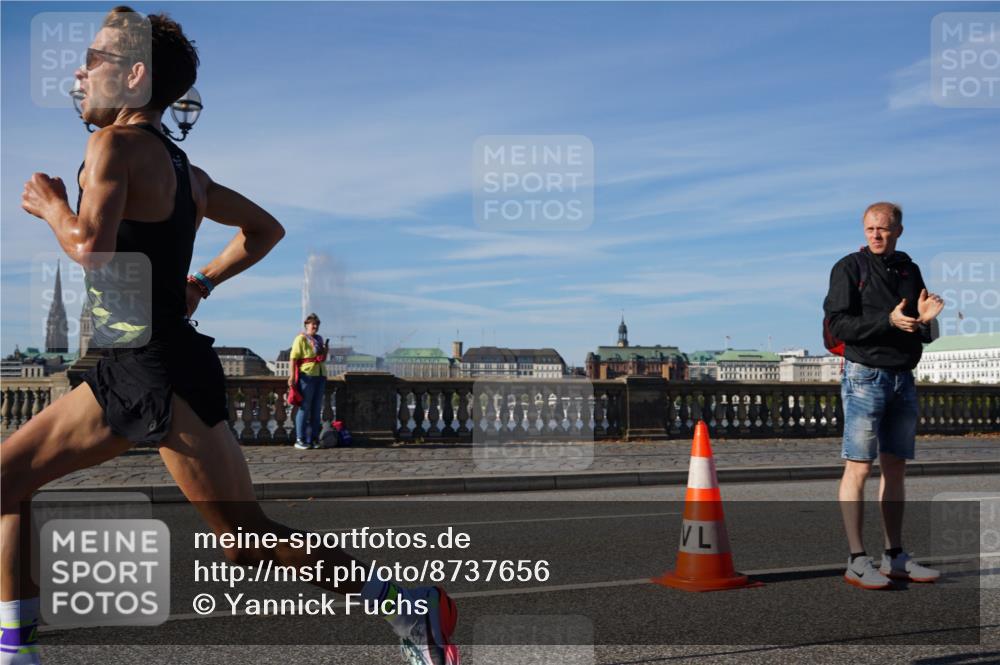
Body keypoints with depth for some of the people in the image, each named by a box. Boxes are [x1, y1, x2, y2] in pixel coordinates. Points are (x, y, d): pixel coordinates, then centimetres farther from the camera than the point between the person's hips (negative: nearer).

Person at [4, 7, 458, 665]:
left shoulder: (116, 145, -10)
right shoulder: (179, 165, 16)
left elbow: (92, 248, -26)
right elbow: (266, 229, 24)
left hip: (165, 373, -10)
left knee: (250, 542, -6)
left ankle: (410, 606, 0)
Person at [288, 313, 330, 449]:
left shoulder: (319, 339, 17)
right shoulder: (301, 338, -5)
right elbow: (293, 358, -13)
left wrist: (326, 351, 7)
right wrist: (292, 376, -21)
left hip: (320, 375, 7)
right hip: (307, 376, -7)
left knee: (317, 409, 9)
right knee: (304, 408, -4)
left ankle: (313, 439, 15)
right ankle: (300, 440, 0)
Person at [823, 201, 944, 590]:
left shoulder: (910, 270, 14)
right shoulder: (849, 269, -3)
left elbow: (924, 336, 15)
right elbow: (838, 324, -13)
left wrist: (925, 318, -8)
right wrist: (888, 320, -23)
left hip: (903, 379, 6)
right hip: (864, 377, -6)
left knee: (895, 470, 9)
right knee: (858, 469, -7)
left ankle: (895, 558, 16)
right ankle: (857, 562, -5)